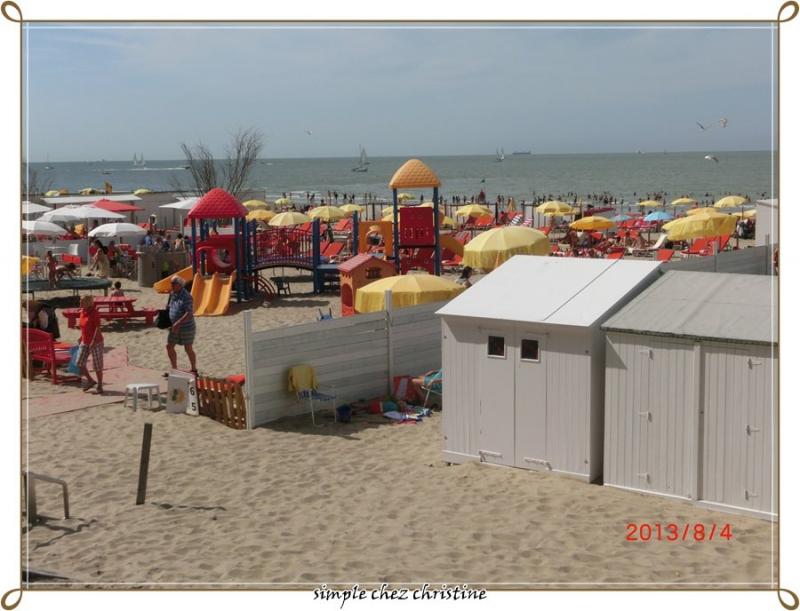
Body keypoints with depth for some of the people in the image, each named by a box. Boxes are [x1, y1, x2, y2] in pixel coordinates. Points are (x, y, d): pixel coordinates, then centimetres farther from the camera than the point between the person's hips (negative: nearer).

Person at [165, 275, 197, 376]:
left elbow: (189, 314, -27)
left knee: (188, 349, 4)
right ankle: (174, 369, 21)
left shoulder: (186, 297, -21)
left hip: (186, 327, -8)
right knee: (169, 346, 9)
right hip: (175, 327, 8)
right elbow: (169, 307, 20)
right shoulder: (172, 294, 4)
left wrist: (178, 323, -29)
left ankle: (194, 370, 20)